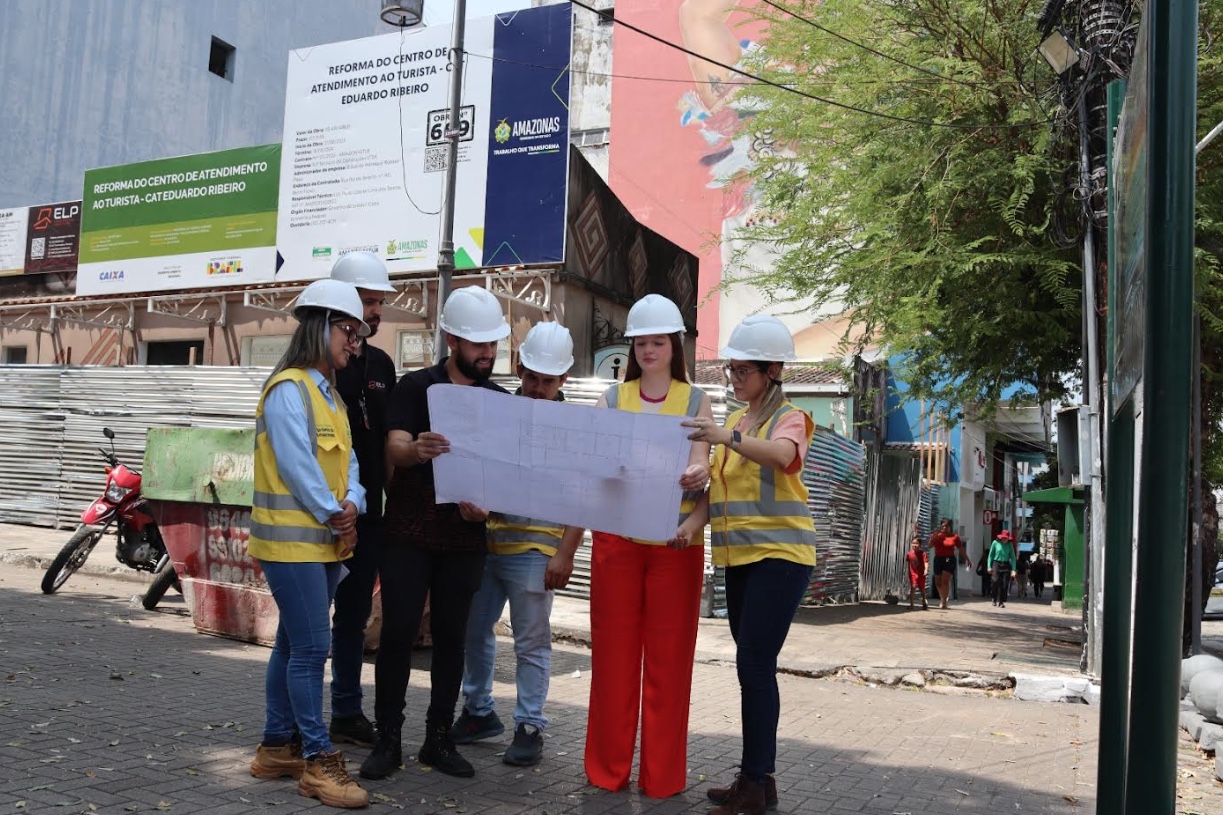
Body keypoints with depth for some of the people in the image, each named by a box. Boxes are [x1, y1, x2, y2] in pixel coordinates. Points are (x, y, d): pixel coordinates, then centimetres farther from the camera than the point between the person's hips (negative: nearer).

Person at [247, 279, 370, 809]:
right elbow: (298, 466, -18)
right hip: (292, 539, -9)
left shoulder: (329, 393, 16)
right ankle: (317, 760, 1)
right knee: (311, 648, -6)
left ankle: (277, 747, 23)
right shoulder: (289, 388, -12)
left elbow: (346, 461, 11)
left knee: (293, 644, 14)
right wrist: (335, 520, -11)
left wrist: (351, 506, -8)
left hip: (324, 540, 9)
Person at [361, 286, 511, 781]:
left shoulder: (499, 400, 7)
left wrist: (486, 503, -15)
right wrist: (416, 449, -38)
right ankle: (388, 739, 10)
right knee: (398, 632, -2)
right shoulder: (415, 387, -1)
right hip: (408, 532, -2)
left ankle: (439, 739, 17)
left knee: (451, 636, 7)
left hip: (464, 537, 2)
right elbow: (394, 448, -14)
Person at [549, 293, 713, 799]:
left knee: (668, 659, 4)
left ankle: (662, 776, 17)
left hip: (675, 544, -1)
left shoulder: (696, 402, 4)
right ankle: (608, 768, 19)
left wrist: (695, 520, -27)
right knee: (612, 653, 5)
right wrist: (565, 550, 3)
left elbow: (704, 474, -4)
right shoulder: (613, 399, 7)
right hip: (616, 540, 1)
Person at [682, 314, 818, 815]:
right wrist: (692, 520, -4)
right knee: (753, 667, 10)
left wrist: (728, 438, -44)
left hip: (779, 555, -7)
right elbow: (717, 484, 13)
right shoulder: (733, 425, 17)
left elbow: (780, 455, -28)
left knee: (754, 665, -11)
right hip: (739, 557, 7)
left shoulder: (789, 419, -5)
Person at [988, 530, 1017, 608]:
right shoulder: (995, 543, 1)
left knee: (1005, 584, -5)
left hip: (1006, 565, 1)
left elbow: (1012, 557, 4)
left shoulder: (1009, 544, 4)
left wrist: (1013, 569, -5)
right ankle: (995, 600, 8)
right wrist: (989, 566, 0)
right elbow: (991, 555, 6)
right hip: (997, 564, -1)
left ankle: (1001, 602, 2)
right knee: (996, 582, -11)